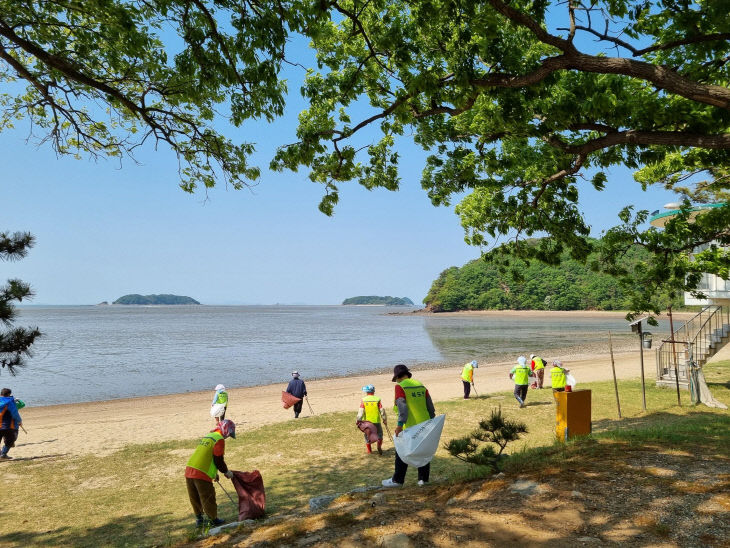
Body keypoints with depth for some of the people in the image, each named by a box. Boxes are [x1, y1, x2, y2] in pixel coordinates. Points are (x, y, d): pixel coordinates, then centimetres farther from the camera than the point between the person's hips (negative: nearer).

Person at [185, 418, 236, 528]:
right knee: (208, 498, 7)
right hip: (201, 474, -8)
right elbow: (218, 460, -9)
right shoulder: (219, 440, -7)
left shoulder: (207, 436, 21)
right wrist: (226, 472, 8)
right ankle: (213, 520, 19)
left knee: (195, 498, 20)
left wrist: (214, 473, 33)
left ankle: (199, 519, 32)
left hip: (189, 470, 8)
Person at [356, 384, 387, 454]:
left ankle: (369, 450, 21)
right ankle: (379, 446, -4)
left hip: (366, 421, 1)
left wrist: (359, 420, -10)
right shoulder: (377, 399, -5)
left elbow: (361, 411, -10)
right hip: (376, 421, -1)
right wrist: (384, 419, 6)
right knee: (379, 434, 16)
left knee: (367, 435, 17)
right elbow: (382, 410, -4)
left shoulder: (363, 400, -3)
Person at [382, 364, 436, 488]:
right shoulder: (420, 385, 9)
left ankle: (397, 480, 13)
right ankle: (423, 479, 20)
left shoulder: (400, 387, -9)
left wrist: (400, 424, -24)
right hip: (424, 425, 6)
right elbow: (430, 405, 10)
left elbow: (402, 406, -21)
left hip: (409, 427, -6)